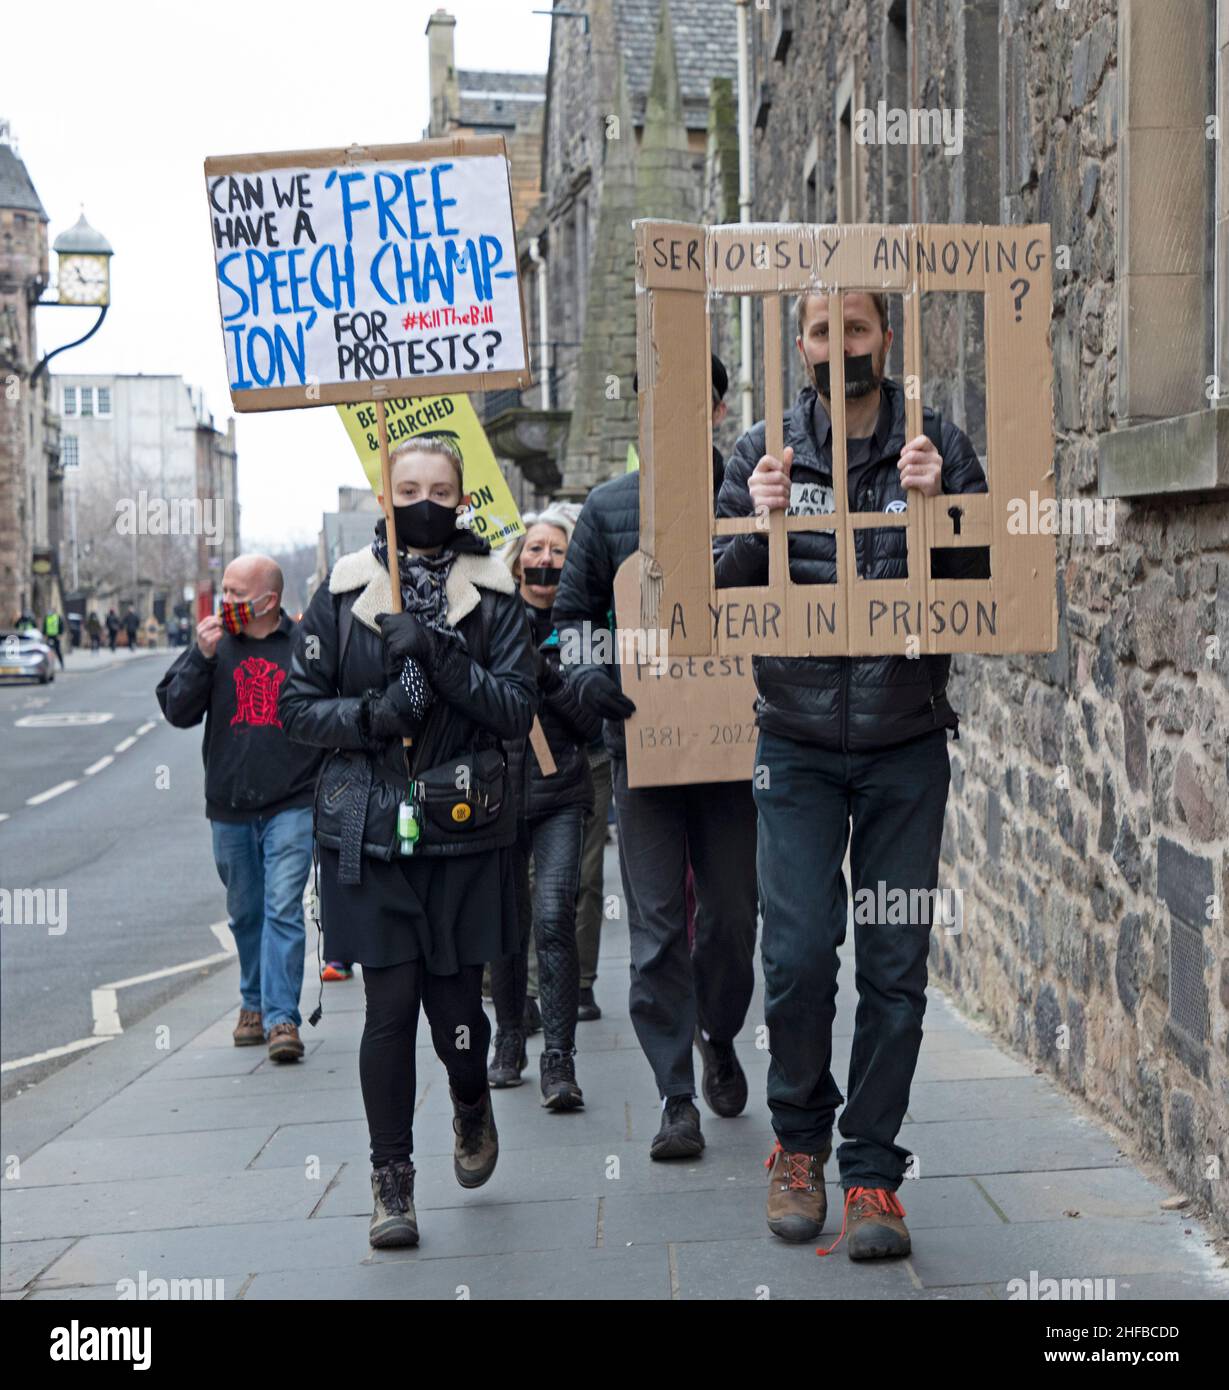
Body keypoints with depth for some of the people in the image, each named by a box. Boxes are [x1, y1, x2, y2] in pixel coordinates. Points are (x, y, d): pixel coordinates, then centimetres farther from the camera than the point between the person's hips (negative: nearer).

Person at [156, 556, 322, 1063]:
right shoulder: (215, 643, 4)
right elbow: (177, 711, -1)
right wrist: (202, 657, -13)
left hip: (291, 806, -4)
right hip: (229, 807, 4)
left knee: (283, 910, -10)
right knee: (245, 913, 15)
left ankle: (281, 1017, -9)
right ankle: (255, 1002, 31)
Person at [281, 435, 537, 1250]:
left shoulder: (494, 595, 4)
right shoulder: (343, 592, 6)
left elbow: (519, 708, -4)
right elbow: (299, 705, 6)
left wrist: (443, 658, -17)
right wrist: (370, 714, -12)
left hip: (464, 829, 0)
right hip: (370, 834, 0)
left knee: (454, 999, 3)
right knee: (390, 1008, -1)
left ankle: (473, 1107, 38)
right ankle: (392, 1180, 14)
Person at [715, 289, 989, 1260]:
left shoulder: (940, 447, 3)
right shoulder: (765, 451, 3)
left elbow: (986, 583, -1)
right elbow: (718, 593, 1)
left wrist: (934, 507, -17)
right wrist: (759, 524, -17)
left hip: (906, 743, 0)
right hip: (799, 746, 0)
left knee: (895, 964, 3)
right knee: (798, 954, -5)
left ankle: (872, 1171, 16)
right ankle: (799, 1140, 20)